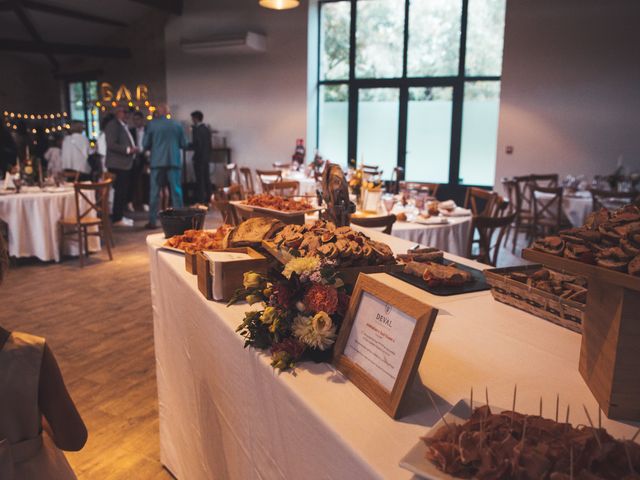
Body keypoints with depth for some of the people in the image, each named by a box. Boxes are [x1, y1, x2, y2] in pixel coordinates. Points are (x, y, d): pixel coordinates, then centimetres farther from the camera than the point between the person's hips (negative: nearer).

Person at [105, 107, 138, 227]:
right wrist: (128, 150, -18)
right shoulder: (113, 125, -9)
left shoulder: (123, 126, 19)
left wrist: (133, 148, 10)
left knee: (123, 191, 12)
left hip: (125, 164, 9)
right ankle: (117, 218, -2)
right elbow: (111, 144, -18)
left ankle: (120, 216, 20)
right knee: (119, 191, -7)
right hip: (118, 164, -9)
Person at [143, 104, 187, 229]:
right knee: (176, 191, 6)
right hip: (174, 161, 1)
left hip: (157, 162, -1)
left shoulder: (151, 124, -1)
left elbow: (146, 145, 0)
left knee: (155, 192, 4)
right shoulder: (177, 125, 2)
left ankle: (152, 221, 5)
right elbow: (184, 144, 6)